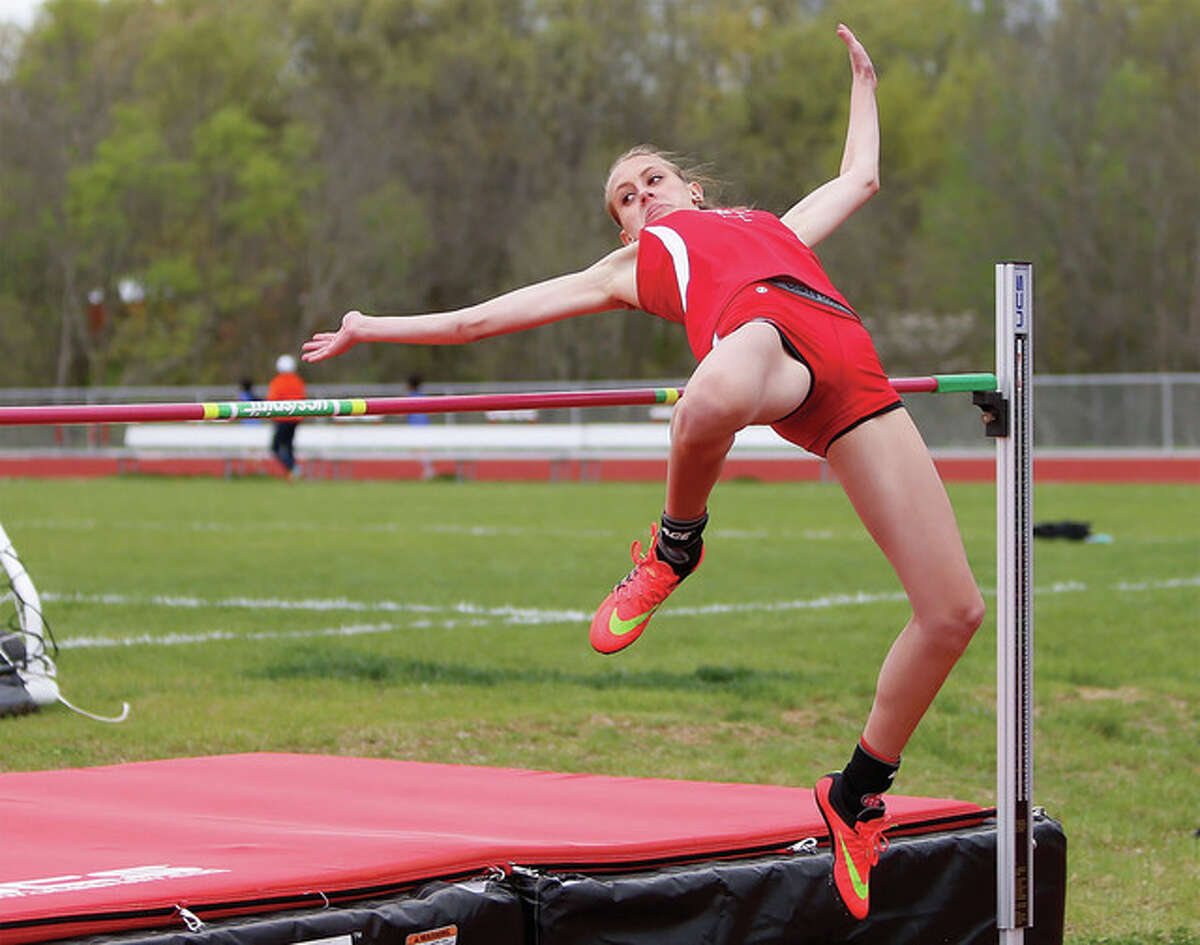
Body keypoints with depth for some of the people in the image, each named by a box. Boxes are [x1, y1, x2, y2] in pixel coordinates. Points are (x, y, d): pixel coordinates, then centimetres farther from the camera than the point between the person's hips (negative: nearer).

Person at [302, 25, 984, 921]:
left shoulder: (773, 224, 44)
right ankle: (675, 546, -13)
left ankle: (857, 792, 11)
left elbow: (860, 175, 59)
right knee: (714, 403, -47)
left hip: (848, 371, 3)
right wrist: (374, 329, 39)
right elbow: (481, 317, 38)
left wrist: (863, 78, 69)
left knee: (953, 610, -7)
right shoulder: (631, 265, 37)